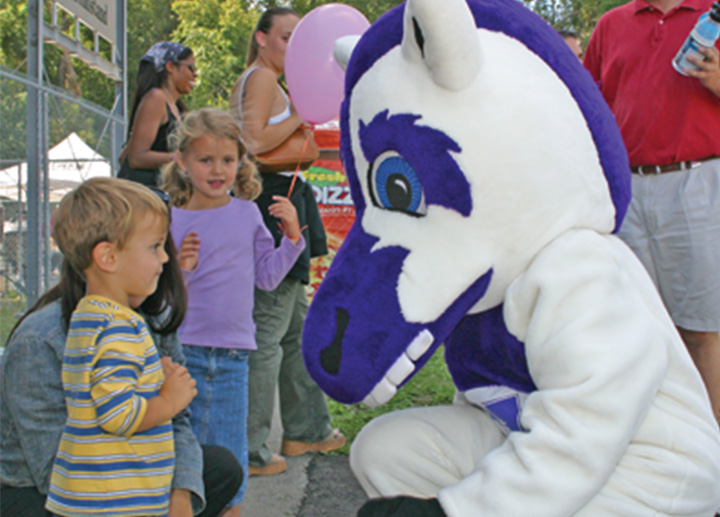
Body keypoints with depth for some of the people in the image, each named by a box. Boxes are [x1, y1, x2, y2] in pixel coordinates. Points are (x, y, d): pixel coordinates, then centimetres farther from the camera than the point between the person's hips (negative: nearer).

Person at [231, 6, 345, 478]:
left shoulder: (261, 82, 23)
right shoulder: (261, 77, -9)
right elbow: (254, 142, -21)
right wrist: (300, 114, -13)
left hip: (280, 205, 11)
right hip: (273, 203, -11)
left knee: (296, 325, 16)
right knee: (268, 330, -8)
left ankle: (306, 429, 27)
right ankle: (251, 448, -3)